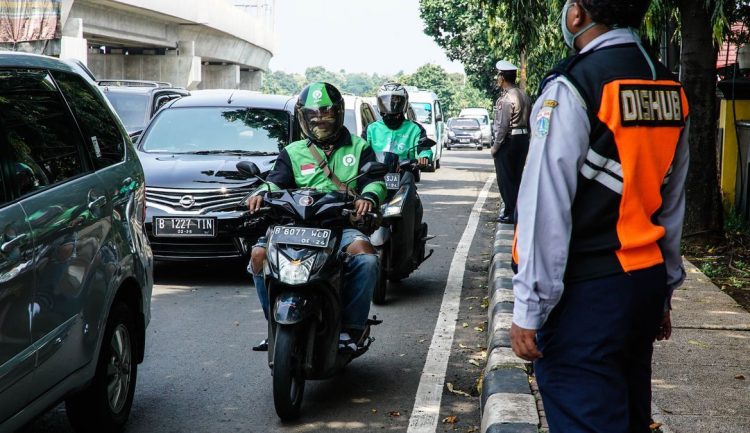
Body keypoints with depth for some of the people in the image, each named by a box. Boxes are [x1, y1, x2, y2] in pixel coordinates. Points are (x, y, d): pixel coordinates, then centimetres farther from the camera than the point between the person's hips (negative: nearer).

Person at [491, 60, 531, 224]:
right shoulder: (524, 95, 10)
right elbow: (529, 121, 13)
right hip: (523, 139, 8)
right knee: (516, 177, 15)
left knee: (506, 179, 0)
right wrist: (525, 139, 17)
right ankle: (517, 211, 21)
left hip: (508, 141, -8)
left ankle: (510, 214, 3)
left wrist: (495, 146, -13)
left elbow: (503, 126, -20)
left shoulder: (506, 98, -17)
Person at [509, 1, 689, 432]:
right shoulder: (669, 89, 8)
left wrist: (529, 307, -13)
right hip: (646, 282, 7)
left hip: (585, 294, -7)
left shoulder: (571, 88, -15)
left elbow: (547, 208, -17)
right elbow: (673, 203, 13)